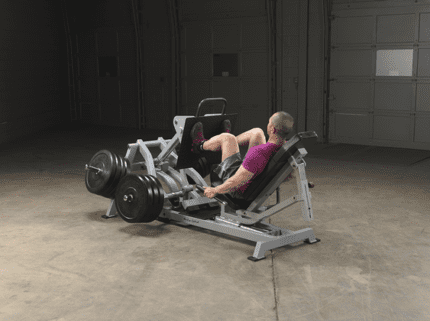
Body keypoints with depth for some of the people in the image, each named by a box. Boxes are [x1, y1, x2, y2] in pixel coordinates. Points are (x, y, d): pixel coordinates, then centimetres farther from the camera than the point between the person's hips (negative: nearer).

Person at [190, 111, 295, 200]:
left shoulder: (259, 154, -41)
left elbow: (235, 183, -33)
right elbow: (289, 175, -1)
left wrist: (214, 191, -16)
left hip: (241, 190, -6)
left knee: (227, 138, -2)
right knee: (257, 132, 9)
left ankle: (201, 145, 30)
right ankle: (228, 144, 40)